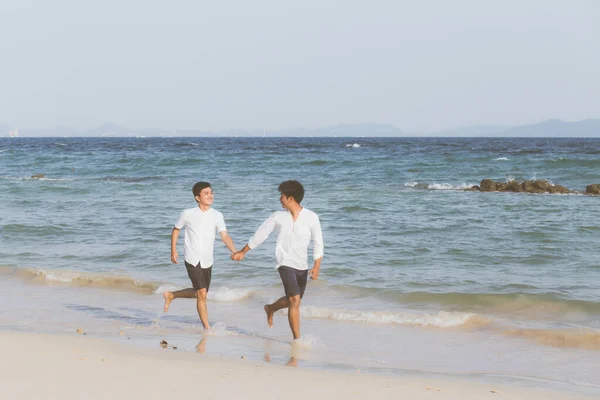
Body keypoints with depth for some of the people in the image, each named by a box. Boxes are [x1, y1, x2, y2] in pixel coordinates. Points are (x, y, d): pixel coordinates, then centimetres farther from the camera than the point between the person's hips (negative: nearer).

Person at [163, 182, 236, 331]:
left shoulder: (217, 216, -3)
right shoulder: (188, 214, -8)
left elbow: (225, 236, -13)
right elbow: (176, 229, 9)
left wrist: (234, 251, -29)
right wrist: (173, 250, 6)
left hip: (207, 261, 4)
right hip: (192, 259, -4)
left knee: (199, 293, 18)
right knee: (202, 293, -12)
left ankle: (170, 295, 41)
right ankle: (207, 328, -2)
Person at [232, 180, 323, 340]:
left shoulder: (311, 217, -7)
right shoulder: (278, 216, -4)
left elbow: (318, 243, -2)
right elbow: (260, 234, 7)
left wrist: (317, 266, -10)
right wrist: (242, 252, 14)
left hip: (302, 266, 2)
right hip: (286, 264, -2)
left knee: (292, 300, 18)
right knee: (295, 300, -17)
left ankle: (270, 309, 49)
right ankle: (297, 339, -11)